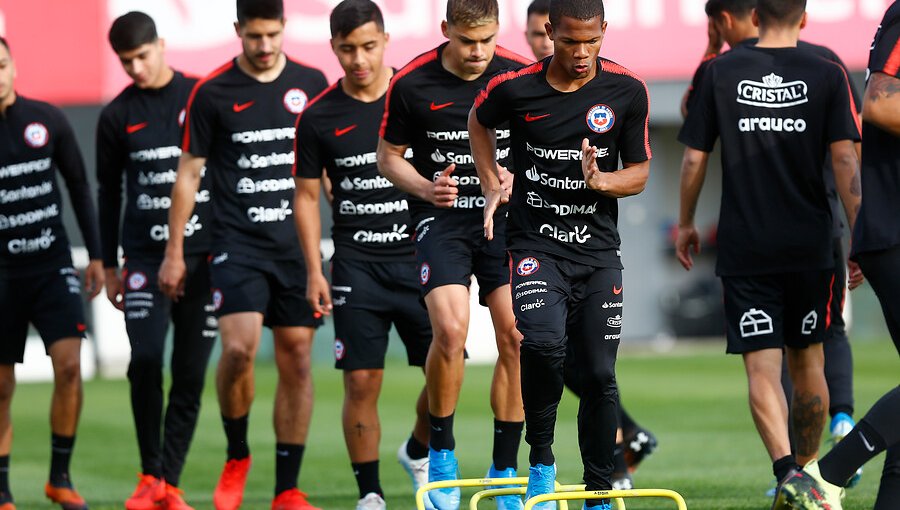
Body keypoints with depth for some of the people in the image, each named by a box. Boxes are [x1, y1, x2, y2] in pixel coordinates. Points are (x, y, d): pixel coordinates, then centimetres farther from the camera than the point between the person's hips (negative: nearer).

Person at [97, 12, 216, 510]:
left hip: (204, 253, 0)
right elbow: (108, 193, 14)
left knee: (190, 373, 0)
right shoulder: (116, 116, 7)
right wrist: (109, 265, 13)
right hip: (144, 254, 0)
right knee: (145, 359, -15)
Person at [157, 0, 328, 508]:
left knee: (297, 359, 1)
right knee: (239, 346, -20)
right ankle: (237, 455, 6)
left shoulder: (311, 84, 5)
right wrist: (174, 251, 3)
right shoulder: (212, 93, -1)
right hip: (238, 242, -3)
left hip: (299, 243, 3)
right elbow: (189, 174, 4)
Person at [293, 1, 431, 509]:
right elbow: (307, 195, 7)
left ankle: (420, 452, 25)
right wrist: (314, 270, 0)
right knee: (362, 380, -5)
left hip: (420, 257, 0)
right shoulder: (318, 118, 1)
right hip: (357, 266, 0)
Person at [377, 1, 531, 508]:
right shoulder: (411, 84, -7)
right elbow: (389, 156, 5)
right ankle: (441, 450, 0)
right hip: (442, 219, -2)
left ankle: (505, 468, 8)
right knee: (451, 328, -21)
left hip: (506, 218, 2)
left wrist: (518, 179, -10)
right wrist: (425, 187, -14)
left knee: (517, 337, -6)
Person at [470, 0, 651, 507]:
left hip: (599, 250, 2)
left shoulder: (628, 91, -4)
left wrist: (601, 180, -17)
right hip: (536, 242, -2)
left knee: (600, 374, 1)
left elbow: (640, 175, 4)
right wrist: (492, 186, 8)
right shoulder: (515, 89, -6)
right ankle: (541, 459, -6)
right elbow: (479, 122, 17)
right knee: (544, 340, -26)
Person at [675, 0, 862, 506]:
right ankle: (808, 468, 25)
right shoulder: (827, 75, -1)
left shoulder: (721, 72, 1)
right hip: (811, 245, 1)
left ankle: (786, 469, -24)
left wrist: (686, 224, 16)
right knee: (808, 361, 16)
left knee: (762, 366, -4)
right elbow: (845, 158, -6)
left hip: (744, 248, -1)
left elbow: (695, 158, 3)